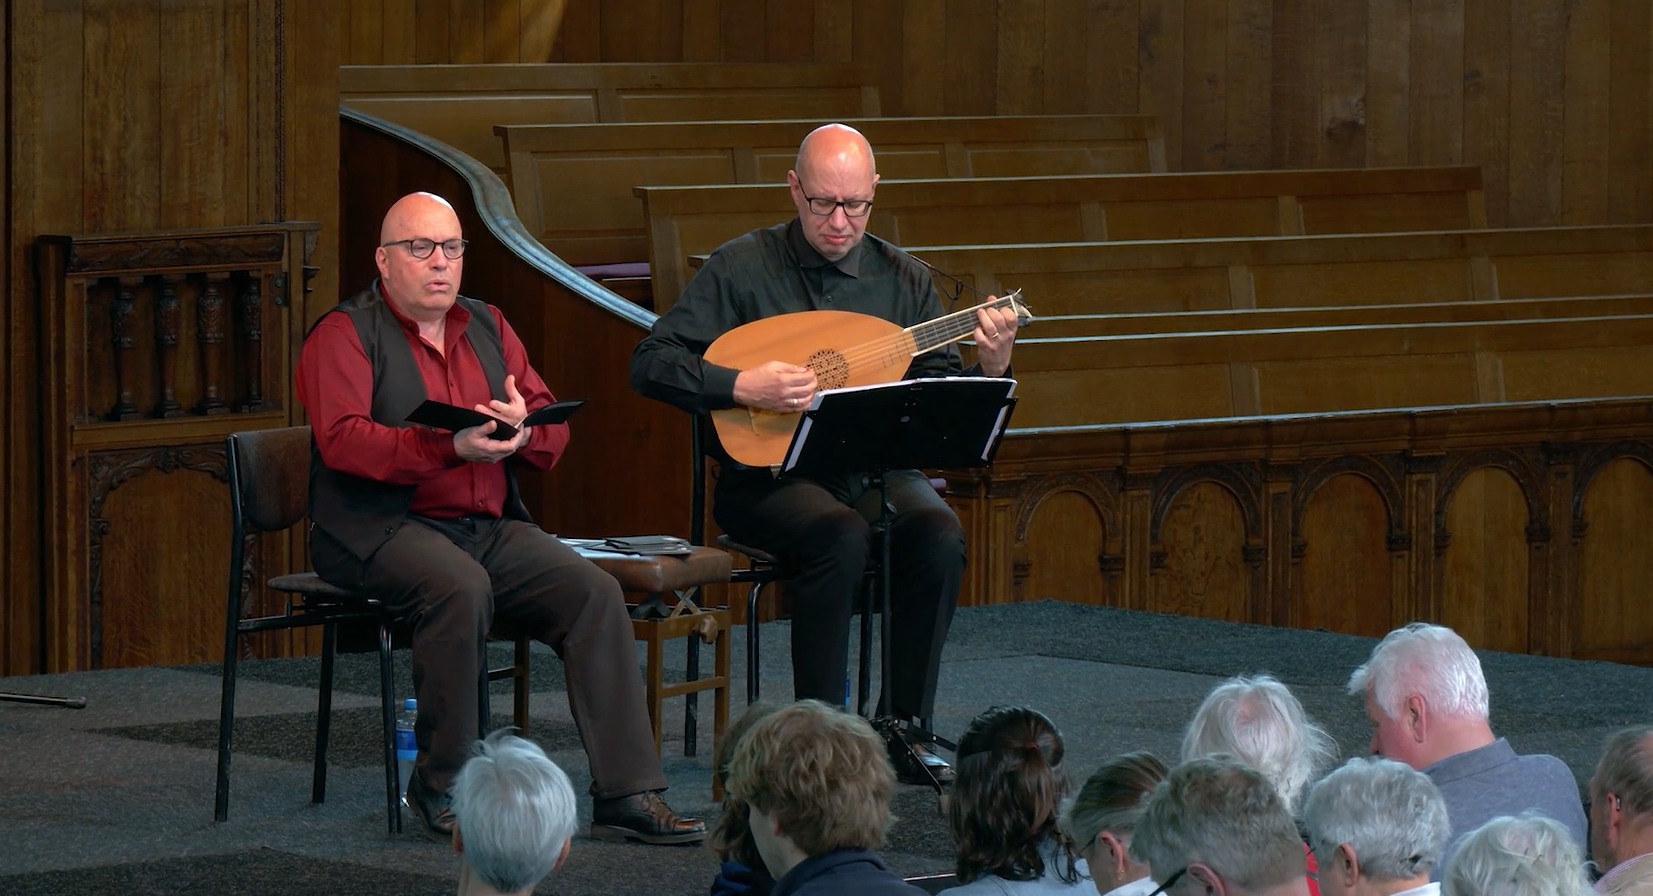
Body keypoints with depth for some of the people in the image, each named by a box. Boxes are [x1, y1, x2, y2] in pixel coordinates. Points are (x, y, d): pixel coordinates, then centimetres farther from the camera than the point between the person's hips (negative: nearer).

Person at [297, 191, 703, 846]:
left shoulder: (486, 327, 19)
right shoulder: (345, 336, -1)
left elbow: (553, 430, 14)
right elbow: (343, 440, -18)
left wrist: (523, 430, -12)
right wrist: (449, 447, -30)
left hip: (490, 525, 6)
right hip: (383, 528, -6)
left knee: (596, 592, -16)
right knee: (463, 587, -36)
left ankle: (626, 795, -17)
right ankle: (441, 790, -21)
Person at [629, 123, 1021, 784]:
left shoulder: (901, 278, 8)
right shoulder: (741, 268, -2)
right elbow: (650, 364, -7)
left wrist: (991, 367, -11)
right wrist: (742, 387, -20)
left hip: (872, 471, 3)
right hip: (767, 478, -3)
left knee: (937, 533, -28)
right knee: (841, 536, -35)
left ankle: (904, 728, -15)